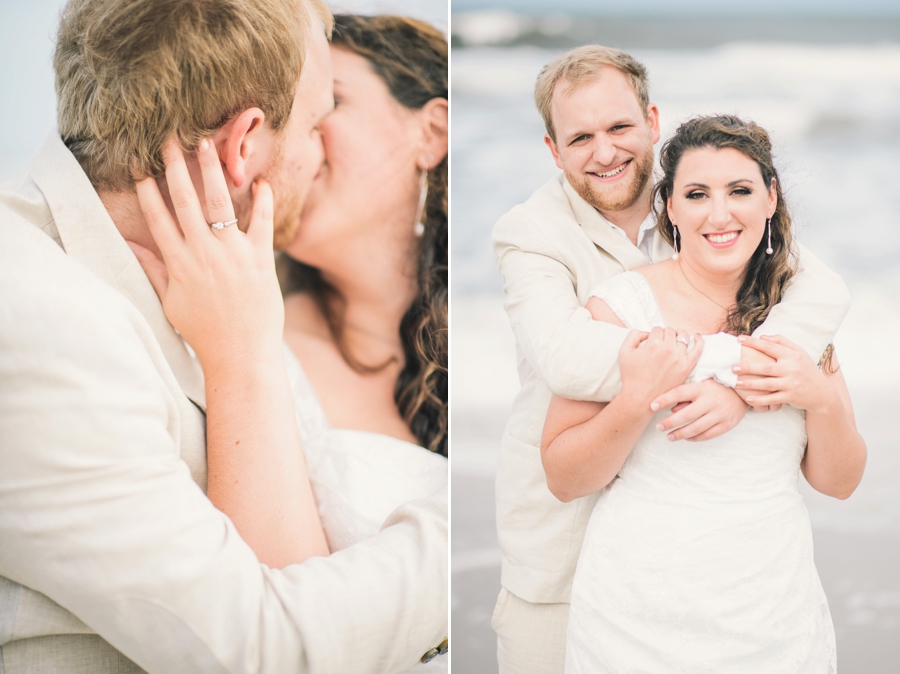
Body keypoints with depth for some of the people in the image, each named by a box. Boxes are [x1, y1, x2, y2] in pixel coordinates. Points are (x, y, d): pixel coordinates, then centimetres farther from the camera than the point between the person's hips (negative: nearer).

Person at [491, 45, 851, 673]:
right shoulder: (529, 233, -13)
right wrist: (735, 353, -34)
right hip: (564, 522, -3)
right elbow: (564, 358, -32)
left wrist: (742, 383, -33)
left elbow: (825, 288, -15)